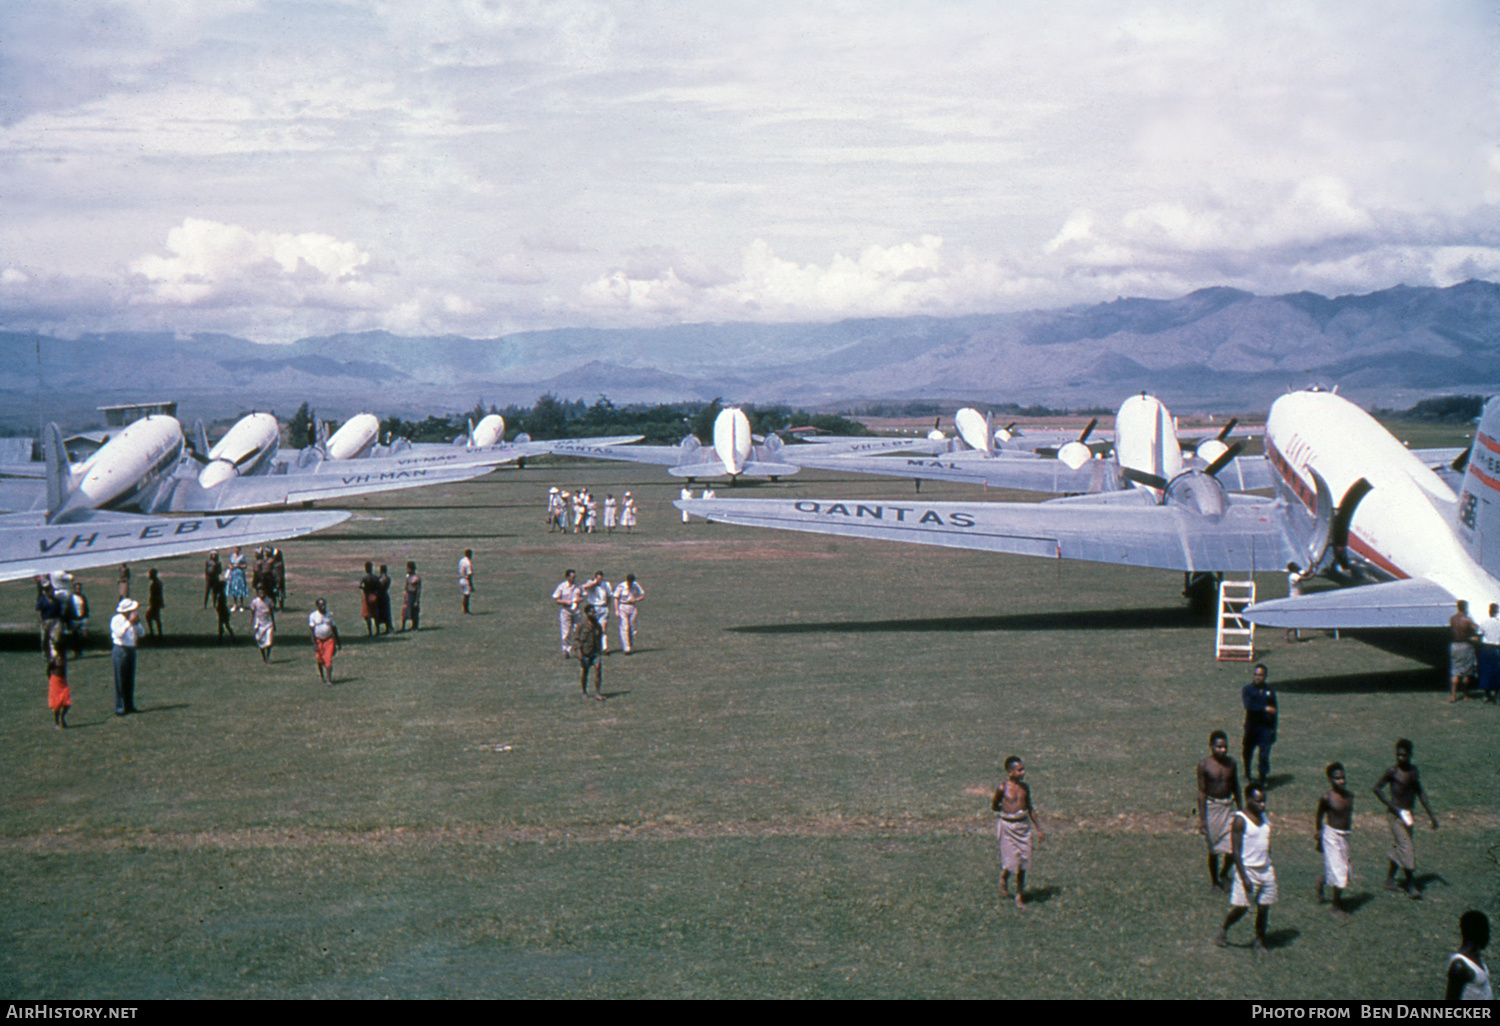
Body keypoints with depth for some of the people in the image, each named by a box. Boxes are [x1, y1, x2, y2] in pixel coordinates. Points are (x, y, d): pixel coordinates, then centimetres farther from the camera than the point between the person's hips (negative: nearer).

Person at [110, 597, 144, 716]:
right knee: (120, 680, -6)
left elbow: (141, 632, 10)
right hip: (120, 651, -7)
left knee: (130, 680, 11)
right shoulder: (117, 620, -8)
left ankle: (129, 706, 18)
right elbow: (120, 633, -24)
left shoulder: (131, 619, 12)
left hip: (131, 650, 7)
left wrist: (137, 623, -6)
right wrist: (130, 622, -24)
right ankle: (119, 708, -4)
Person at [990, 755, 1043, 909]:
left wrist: (1038, 828, 17)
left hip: (1023, 825, 5)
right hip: (1007, 826, -4)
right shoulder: (1003, 789, -12)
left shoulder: (1025, 787, 3)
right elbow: (993, 807, 0)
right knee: (1010, 860, -3)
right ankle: (1004, 879, 32)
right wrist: (1008, 809, -7)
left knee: (1023, 861, 6)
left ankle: (1020, 896, 16)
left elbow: (1030, 808, 14)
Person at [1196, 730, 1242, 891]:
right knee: (1214, 849, 7)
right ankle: (1214, 881, 25)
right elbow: (1202, 792, -9)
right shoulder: (1204, 766, -10)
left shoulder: (1231, 764, 2)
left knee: (1234, 847, -6)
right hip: (1212, 807, -3)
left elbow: (1236, 788, 12)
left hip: (1228, 807, 3)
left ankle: (1224, 874, 21)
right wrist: (1202, 818, -11)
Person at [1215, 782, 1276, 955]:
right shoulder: (1241, 820, -13)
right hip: (1248, 869, -6)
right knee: (1241, 907, -4)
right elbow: (1237, 851, -14)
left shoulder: (1265, 818, 9)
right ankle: (1223, 930, 21)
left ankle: (1259, 941, 19)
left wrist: (1270, 866, 18)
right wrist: (1244, 877, -19)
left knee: (1264, 908, 6)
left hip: (1265, 870, 6)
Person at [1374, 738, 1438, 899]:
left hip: (1406, 815, 7)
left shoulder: (1413, 771, 8)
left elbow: (1420, 792, 18)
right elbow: (1377, 788, -12)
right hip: (1395, 815, -7)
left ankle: (1390, 881, 26)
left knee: (1399, 848, 14)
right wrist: (1393, 807, -17)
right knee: (1406, 847, -12)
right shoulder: (1393, 772, -13)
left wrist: (1430, 814, 18)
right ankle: (1411, 886, -9)